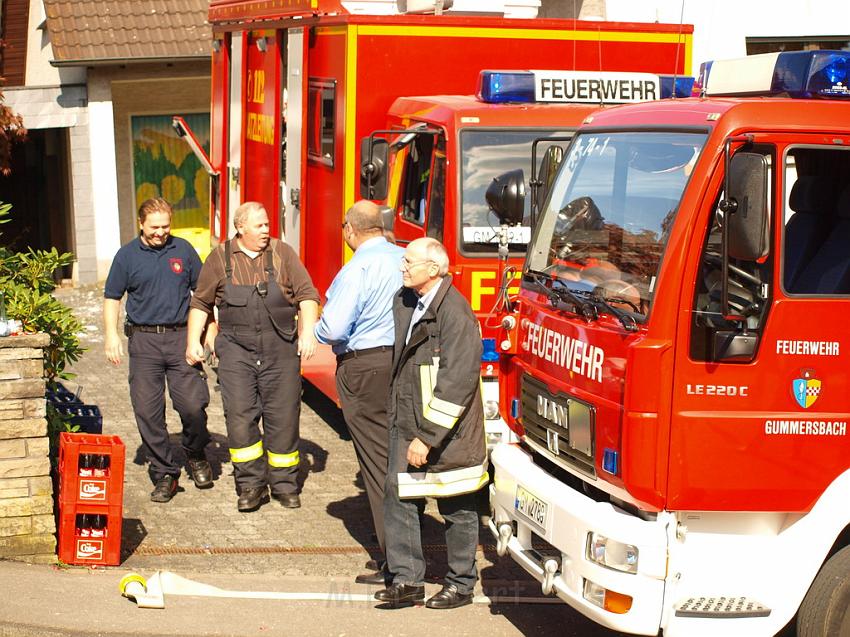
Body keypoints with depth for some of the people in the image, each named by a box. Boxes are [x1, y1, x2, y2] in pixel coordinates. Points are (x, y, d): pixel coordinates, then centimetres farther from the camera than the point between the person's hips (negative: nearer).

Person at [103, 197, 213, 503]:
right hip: (143, 340, 0)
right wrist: (111, 334, -2)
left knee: (194, 405, -6)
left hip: (181, 338, 0)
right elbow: (112, 297, 9)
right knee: (148, 411, -1)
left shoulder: (183, 250, 7)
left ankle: (196, 456, 22)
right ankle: (164, 473, 10)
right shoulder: (127, 255, 4)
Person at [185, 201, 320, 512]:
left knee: (283, 416, 3)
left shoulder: (283, 254, 5)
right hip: (236, 349, 0)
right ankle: (250, 484, 4)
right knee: (240, 416, -6)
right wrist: (193, 341, 5)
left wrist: (307, 330, -12)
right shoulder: (220, 258, 6)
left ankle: (283, 483, 15)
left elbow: (307, 295, 2)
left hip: (280, 349, 0)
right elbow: (201, 303, 12)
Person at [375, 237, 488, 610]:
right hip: (406, 424, 8)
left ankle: (461, 584, 20)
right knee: (397, 496, 2)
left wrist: (428, 436, -22)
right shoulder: (405, 302, 8)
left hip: (446, 428, -7)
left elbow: (458, 382, -23)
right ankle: (407, 580, 10)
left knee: (456, 509, 6)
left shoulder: (454, 313, -19)